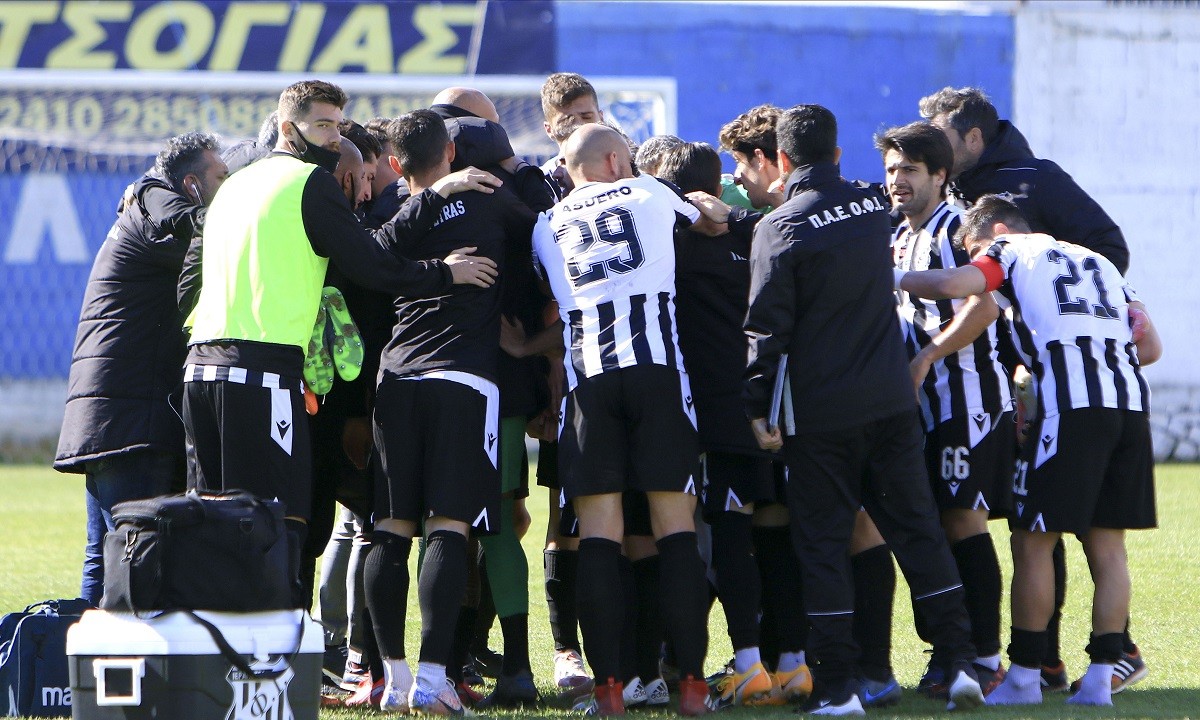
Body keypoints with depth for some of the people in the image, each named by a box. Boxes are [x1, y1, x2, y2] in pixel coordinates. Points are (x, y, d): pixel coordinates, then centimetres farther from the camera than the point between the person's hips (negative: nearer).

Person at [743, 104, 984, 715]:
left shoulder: (781, 228, -11)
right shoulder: (873, 209, 6)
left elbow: (767, 328, -11)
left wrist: (759, 408, -6)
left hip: (821, 413, -5)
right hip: (891, 401, 5)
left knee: (822, 543, 1)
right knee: (916, 528, 9)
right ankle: (958, 660, 5)